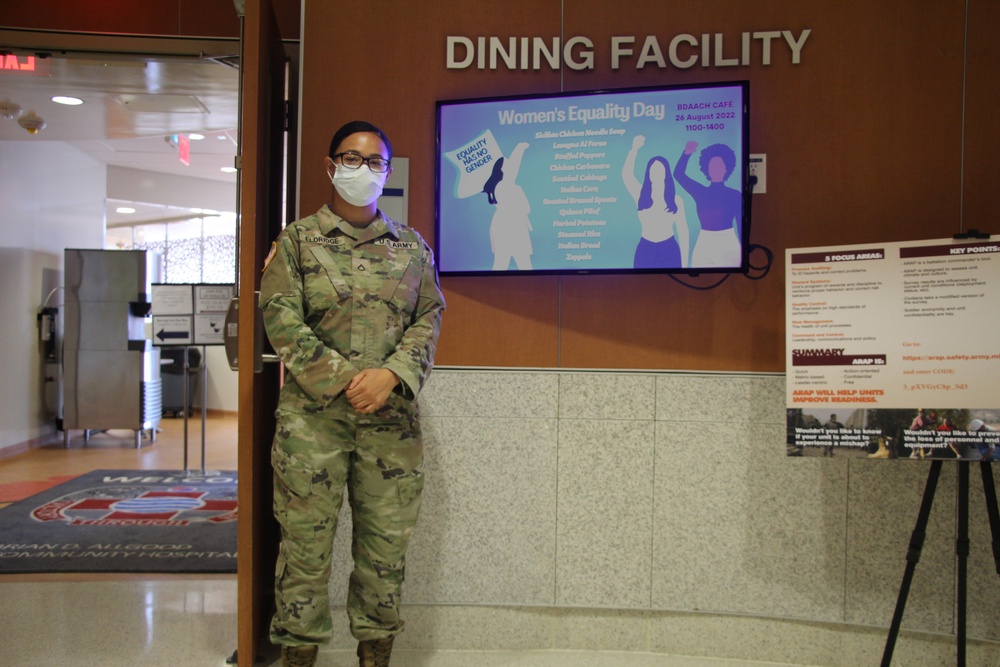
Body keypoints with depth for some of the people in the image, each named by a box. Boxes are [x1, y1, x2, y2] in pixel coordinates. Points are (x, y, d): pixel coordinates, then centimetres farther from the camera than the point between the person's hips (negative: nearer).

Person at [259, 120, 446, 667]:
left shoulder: (412, 246, 13)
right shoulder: (296, 240, 5)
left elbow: (429, 315, 7)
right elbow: (282, 320, -4)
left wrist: (390, 374, -10)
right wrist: (343, 379, -13)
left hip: (391, 417, 3)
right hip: (313, 416, -2)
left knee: (386, 542, 7)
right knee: (306, 540, 2)